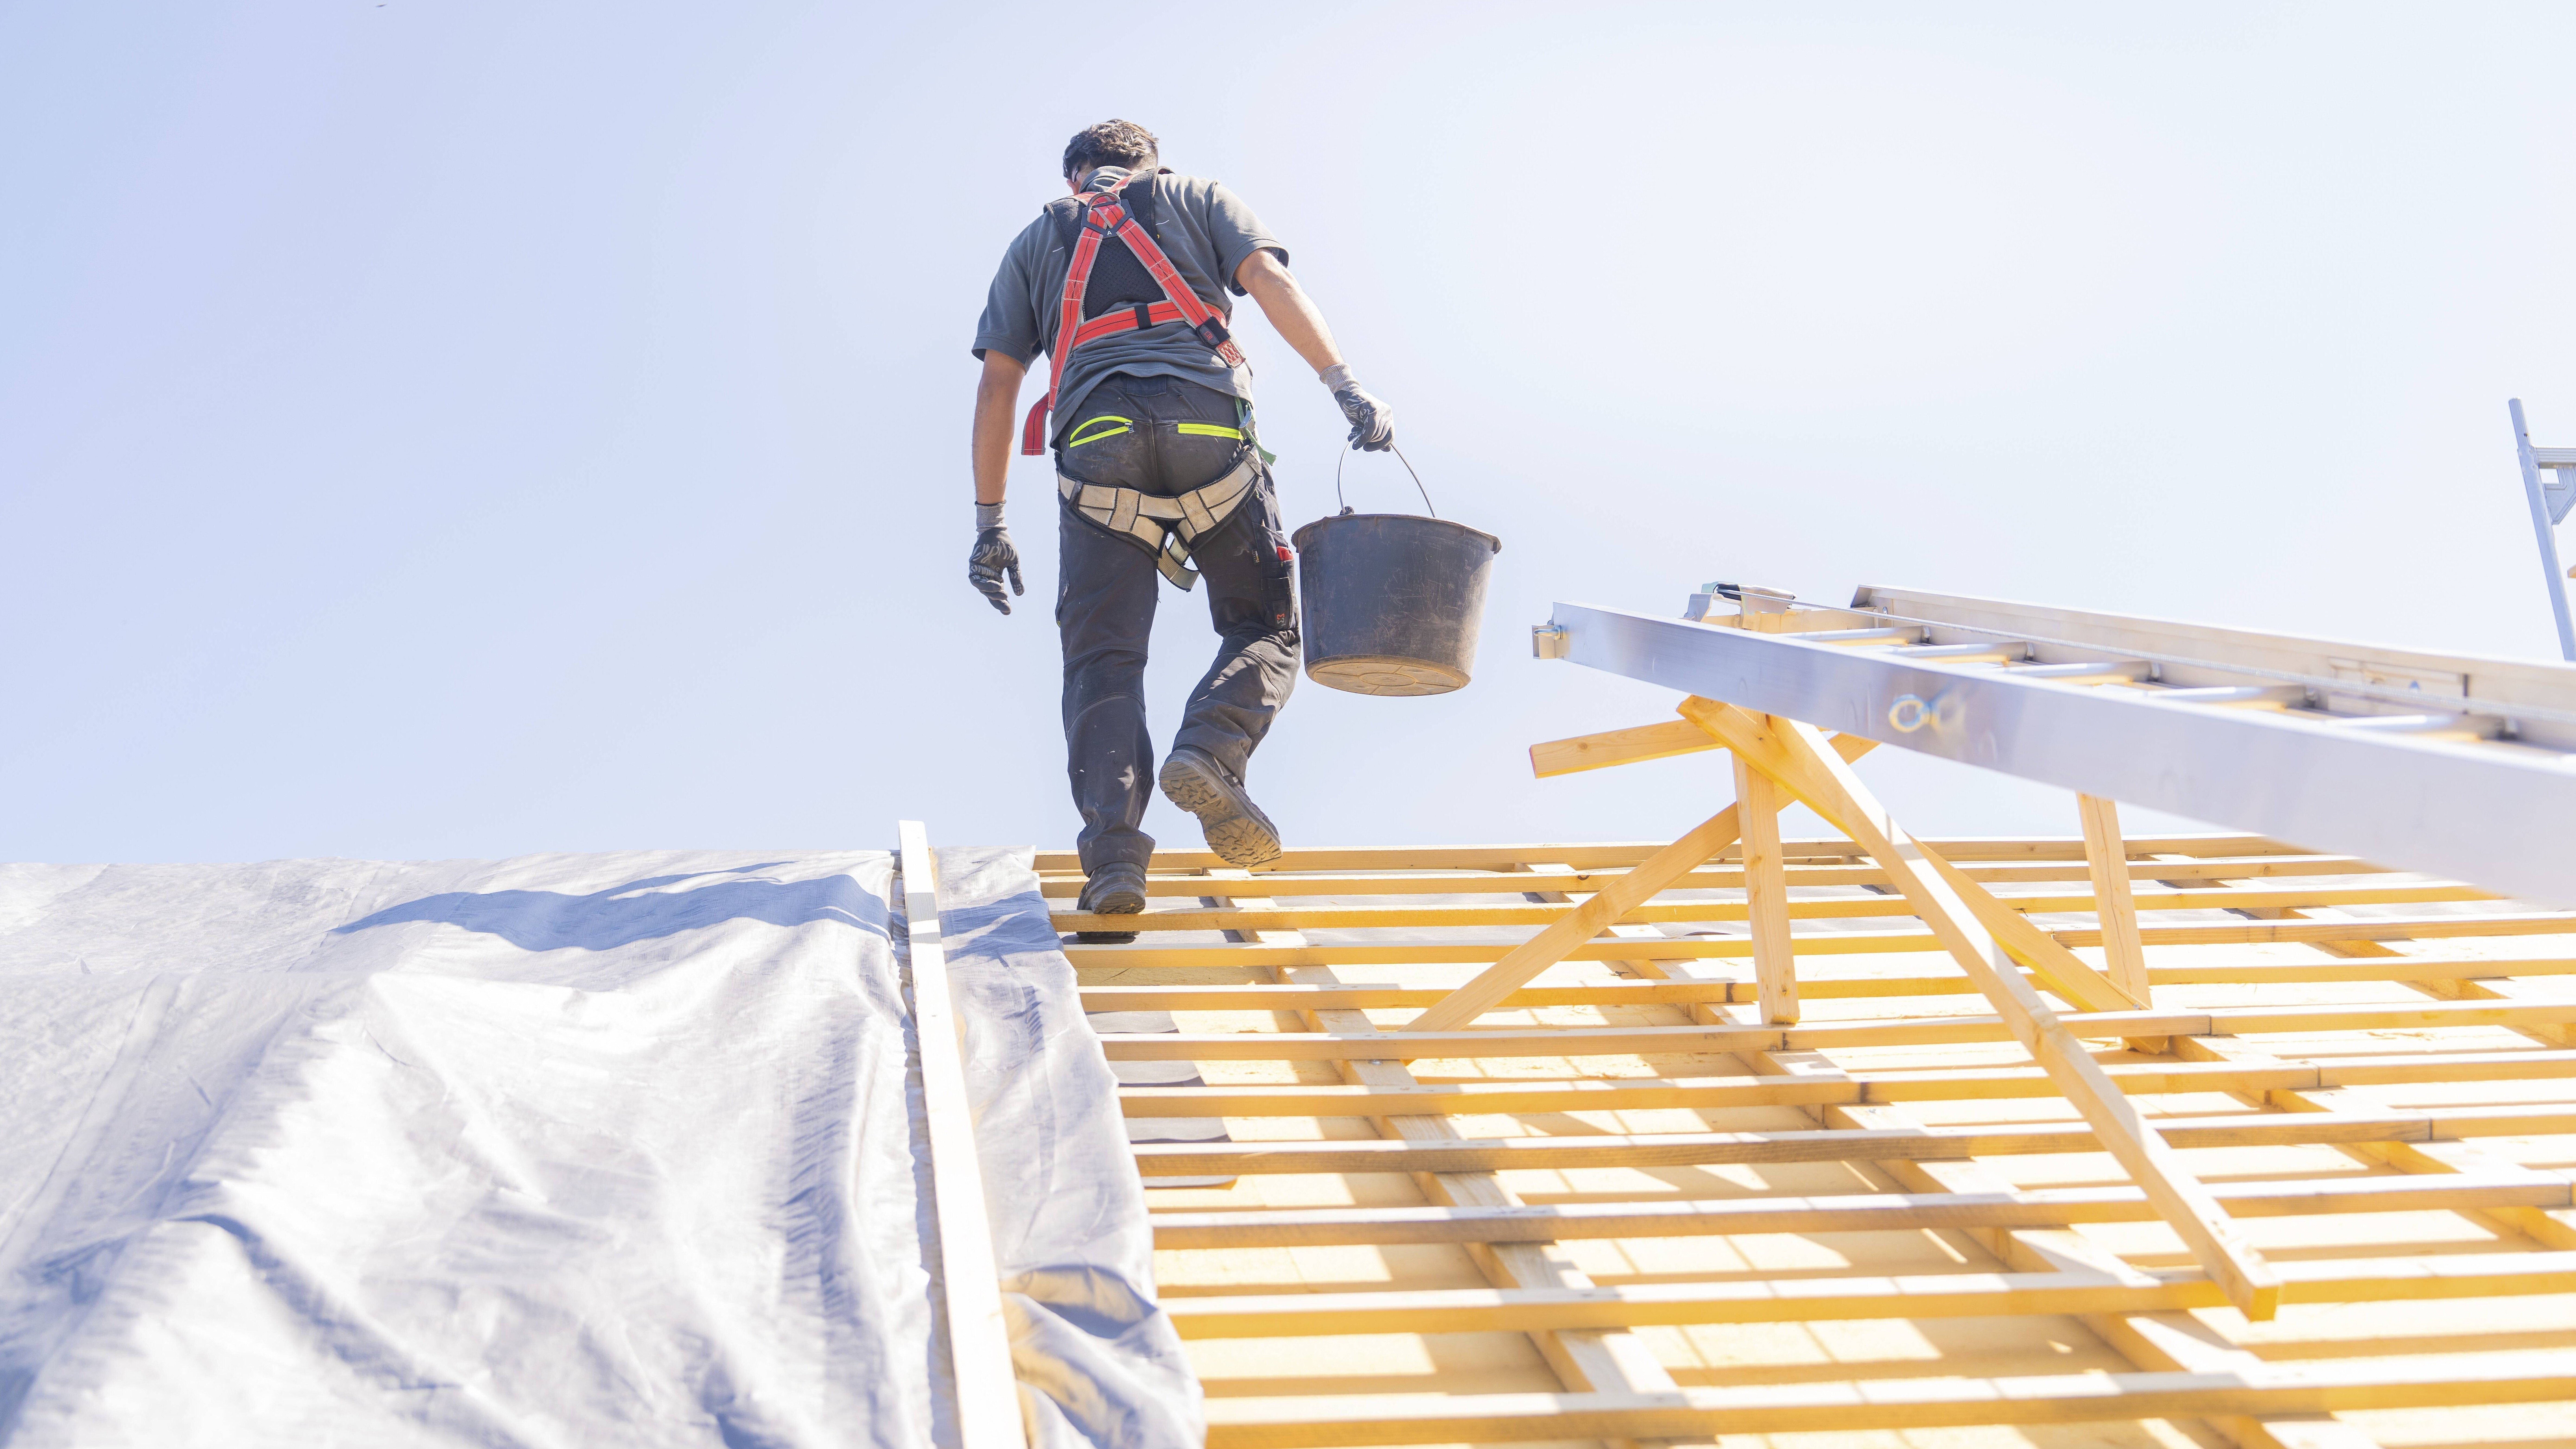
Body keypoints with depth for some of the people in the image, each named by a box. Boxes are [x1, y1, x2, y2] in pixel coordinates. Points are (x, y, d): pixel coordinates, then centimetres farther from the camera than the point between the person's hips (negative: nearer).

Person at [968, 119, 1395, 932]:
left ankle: (1114, 855, -14)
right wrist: (1344, 384, -4)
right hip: (1208, 426, -1)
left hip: (1098, 441, 1)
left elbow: (997, 385, 21)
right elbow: (1268, 279, 5)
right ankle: (1209, 752, -18)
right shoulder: (1198, 200, 26)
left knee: (1103, 656, 2)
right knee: (1266, 629, 10)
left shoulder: (1036, 244, 29)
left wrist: (989, 521, 22)